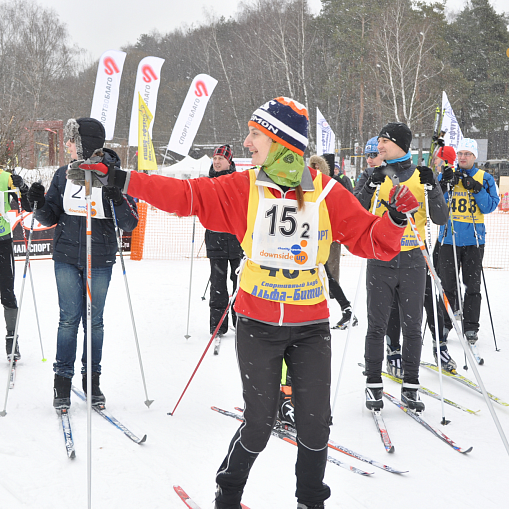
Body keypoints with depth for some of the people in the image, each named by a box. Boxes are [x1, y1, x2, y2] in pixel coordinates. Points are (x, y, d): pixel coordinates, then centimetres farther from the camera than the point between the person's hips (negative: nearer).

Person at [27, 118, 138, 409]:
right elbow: (51, 218, 10)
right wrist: (40, 204, -10)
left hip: (100, 262, -2)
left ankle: (93, 380, 19)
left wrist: (118, 200, -26)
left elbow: (130, 224, -8)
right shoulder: (64, 175, 5)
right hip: (67, 258, 2)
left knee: (94, 321, 7)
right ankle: (63, 380, 11)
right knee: (69, 319, 2)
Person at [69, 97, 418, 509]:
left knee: (315, 422, 4)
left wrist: (394, 218, -23)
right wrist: (117, 179, -10)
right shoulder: (241, 189, -3)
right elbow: (183, 195, -5)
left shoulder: (328, 193, -4)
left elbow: (369, 240, -2)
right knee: (259, 422, 3)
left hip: (311, 327, 1)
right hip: (257, 326, 0)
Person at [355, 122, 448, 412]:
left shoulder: (422, 177, 4)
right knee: (377, 325, 3)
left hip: (412, 261, 0)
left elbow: (440, 219, -2)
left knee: (412, 326, 5)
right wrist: (370, 188, -17)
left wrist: (432, 188, -16)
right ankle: (374, 385, 12)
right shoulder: (376, 177, 5)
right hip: (380, 260, 0)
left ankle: (411, 386, 15)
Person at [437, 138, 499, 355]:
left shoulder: (485, 179, 5)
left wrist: (476, 188, -15)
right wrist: (444, 185, -16)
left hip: (473, 239, 0)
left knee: (472, 285, 3)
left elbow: (490, 206, -4)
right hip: (449, 237, 1)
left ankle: (471, 328, 10)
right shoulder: (446, 175, 7)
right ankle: (444, 325, 16)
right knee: (448, 284, 4)